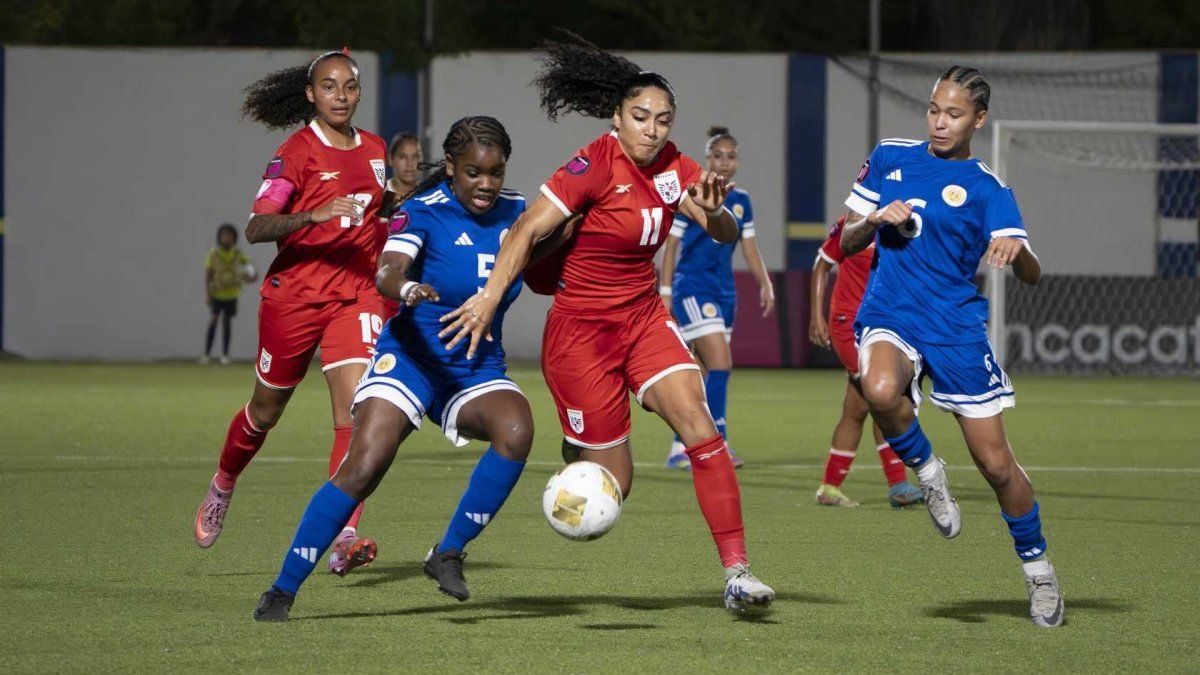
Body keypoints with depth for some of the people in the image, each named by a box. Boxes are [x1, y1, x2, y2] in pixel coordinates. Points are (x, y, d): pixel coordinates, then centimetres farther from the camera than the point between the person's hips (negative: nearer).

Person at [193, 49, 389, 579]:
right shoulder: (297, 153, -9)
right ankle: (222, 487, 43)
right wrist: (315, 216, -33)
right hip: (294, 293, -3)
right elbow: (256, 228, -19)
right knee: (267, 410, 13)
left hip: (355, 296, 3)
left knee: (356, 408, -16)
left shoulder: (374, 150, 9)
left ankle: (343, 539, -22)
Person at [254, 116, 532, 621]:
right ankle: (283, 590, -9)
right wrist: (406, 287, -53)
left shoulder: (515, 212, 2)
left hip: (479, 368, 4)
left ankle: (448, 554, -14)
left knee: (516, 430, -28)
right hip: (411, 358, -4)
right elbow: (387, 271, -30)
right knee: (363, 469, -21)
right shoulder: (424, 211, -12)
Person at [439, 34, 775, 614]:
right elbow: (528, 229, -22)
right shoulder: (595, 165, -17)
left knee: (700, 428, -16)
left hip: (644, 317, 5)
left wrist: (712, 211, -23)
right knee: (611, 480, -4)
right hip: (581, 331, -5)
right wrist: (490, 297, -32)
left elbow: (725, 234, 0)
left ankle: (736, 572, -16)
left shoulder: (671, 168, 1)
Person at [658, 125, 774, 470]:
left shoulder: (741, 202, 10)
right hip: (692, 289, -6)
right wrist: (665, 295, -7)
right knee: (720, 362, -19)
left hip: (724, 292, 6)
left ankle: (679, 449, 15)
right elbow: (670, 246, -4)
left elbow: (750, 249, 14)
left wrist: (765, 285, -1)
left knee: (706, 375, 7)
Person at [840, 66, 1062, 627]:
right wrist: (877, 219, -7)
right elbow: (846, 243, 15)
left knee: (995, 462, -2)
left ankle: (1037, 570, 20)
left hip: (956, 327, -1)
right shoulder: (889, 158, 9)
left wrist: (1015, 248, -32)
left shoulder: (988, 189, 0)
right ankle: (926, 471, -6)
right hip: (888, 317, 1)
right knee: (881, 391, -36)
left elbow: (1031, 274, -9)